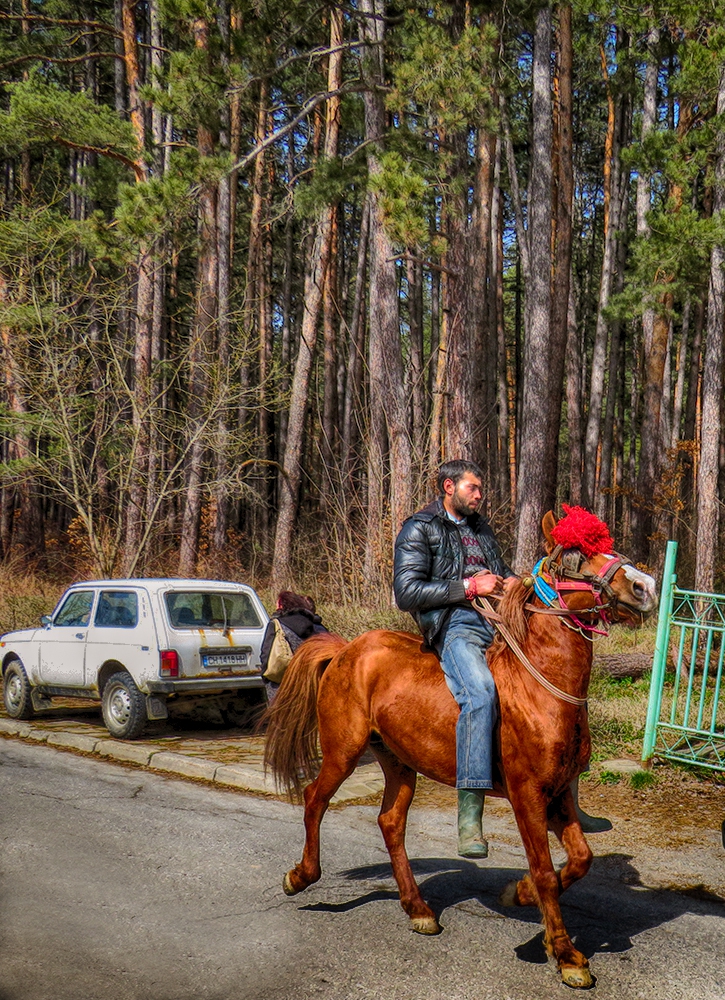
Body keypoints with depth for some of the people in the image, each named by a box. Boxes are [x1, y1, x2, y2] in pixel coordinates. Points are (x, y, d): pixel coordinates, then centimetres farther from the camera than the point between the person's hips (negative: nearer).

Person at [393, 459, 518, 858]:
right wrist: (469, 587, -11)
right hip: (455, 625, -7)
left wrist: (511, 582, 11)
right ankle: (469, 816, -38)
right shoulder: (418, 529, 5)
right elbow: (406, 593, -7)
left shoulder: (480, 526, 27)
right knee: (480, 692, -36)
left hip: (499, 621, 7)